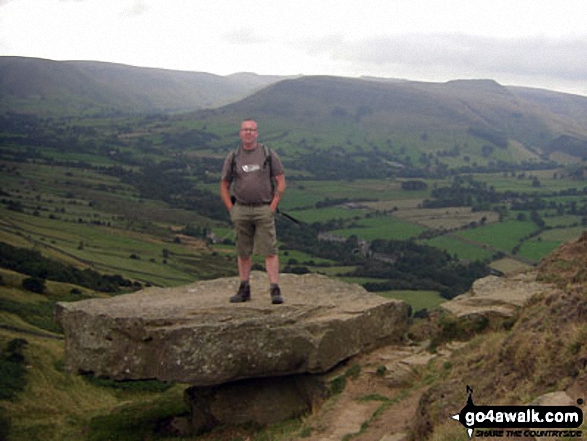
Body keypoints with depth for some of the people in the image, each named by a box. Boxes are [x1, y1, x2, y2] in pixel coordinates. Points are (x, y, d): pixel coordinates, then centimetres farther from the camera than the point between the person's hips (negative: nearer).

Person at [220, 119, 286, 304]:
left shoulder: (268, 154, 2)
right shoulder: (233, 157, 7)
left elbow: (281, 182, 3)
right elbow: (224, 186, 13)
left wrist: (273, 207, -5)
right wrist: (231, 210, 3)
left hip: (264, 209, -2)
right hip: (241, 210, 2)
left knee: (270, 251, -8)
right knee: (243, 252, 8)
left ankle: (275, 289, -7)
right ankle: (244, 289, 18)